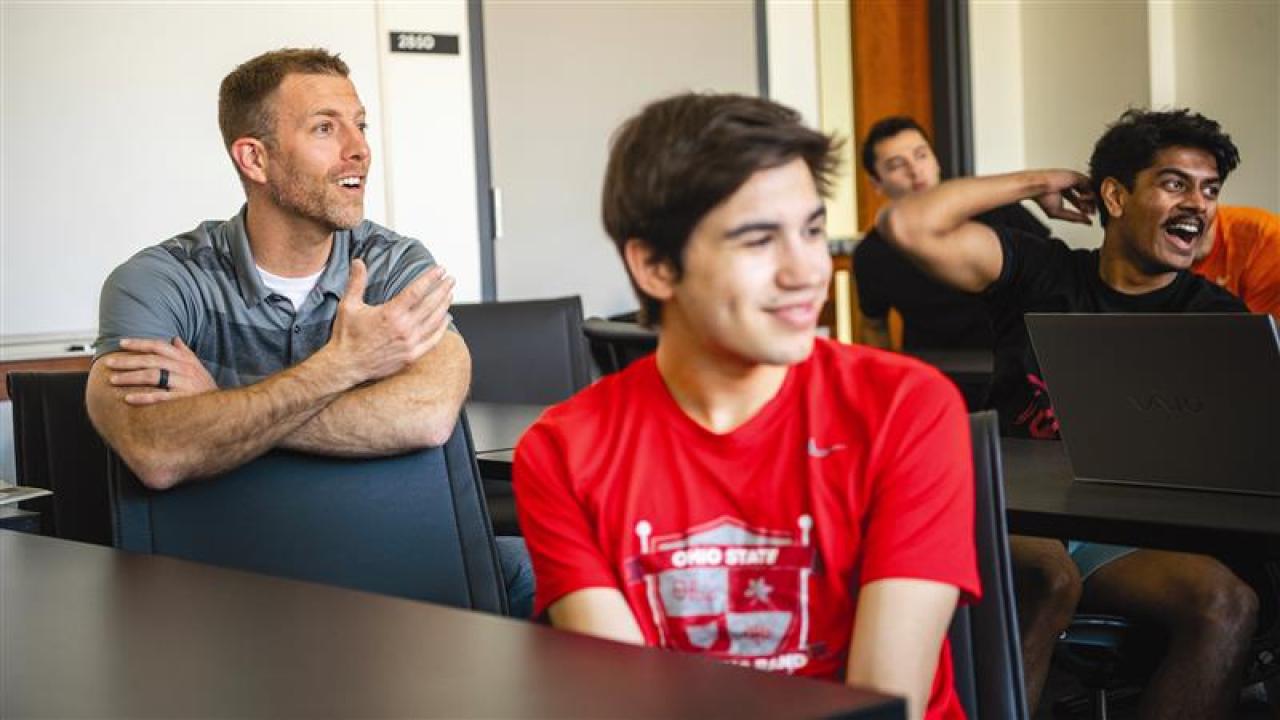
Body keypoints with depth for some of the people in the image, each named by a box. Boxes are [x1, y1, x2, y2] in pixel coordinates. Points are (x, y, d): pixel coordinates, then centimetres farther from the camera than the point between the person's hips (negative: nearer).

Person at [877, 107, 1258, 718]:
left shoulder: (1218, 316, 12)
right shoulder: (1038, 272, 9)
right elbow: (905, 225, -4)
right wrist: (1038, 183, 5)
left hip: (1130, 536, 2)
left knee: (1227, 602, -30)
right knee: (1048, 572, -37)